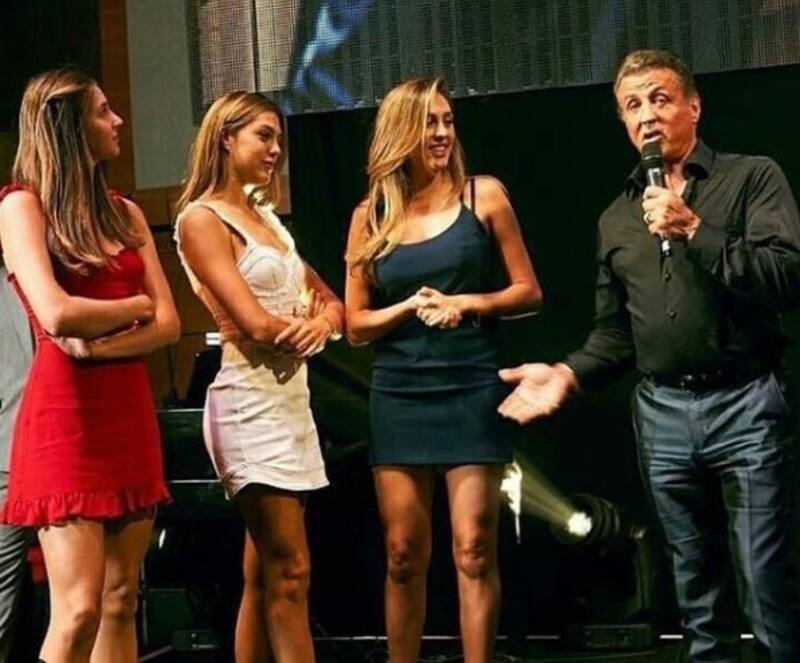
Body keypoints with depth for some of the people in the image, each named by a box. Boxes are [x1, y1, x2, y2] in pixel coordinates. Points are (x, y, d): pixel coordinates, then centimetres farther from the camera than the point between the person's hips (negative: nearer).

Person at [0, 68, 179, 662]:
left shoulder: (124, 212, 14)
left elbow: (168, 323, 6)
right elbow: (57, 316, -18)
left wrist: (96, 347, -11)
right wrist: (134, 307, -2)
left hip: (130, 411, 6)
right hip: (66, 415, -6)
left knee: (121, 603, 7)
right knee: (78, 612, -10)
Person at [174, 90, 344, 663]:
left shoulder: (265, 216, 19)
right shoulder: (202, 219, -7)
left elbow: (331, 302, 18)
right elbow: (257, 325, -17)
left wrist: (323, 321, -5)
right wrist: (306, 323, 2)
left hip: (291, 398, 8)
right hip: (251, 403, -8)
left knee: (264, 577, 8)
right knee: (289, 574, -10)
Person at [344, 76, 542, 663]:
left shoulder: (484, 195, 1)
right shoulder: (371, 215, 6)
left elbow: (529, 292, 3)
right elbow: (355, 325, 7)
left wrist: (469, 303, -13)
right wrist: (409, 307, -11)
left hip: (472, 391, -2)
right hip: (398, 396, 2)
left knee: (474, 549, -4)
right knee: (404, 554, 6)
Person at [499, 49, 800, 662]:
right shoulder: (617, 218, 15)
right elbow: (615, 333, 15)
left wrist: (695, 230, -18)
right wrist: (567, 373, -3)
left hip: (744, 403, -5)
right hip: (662, 412, 5)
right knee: (695, 582, 12)